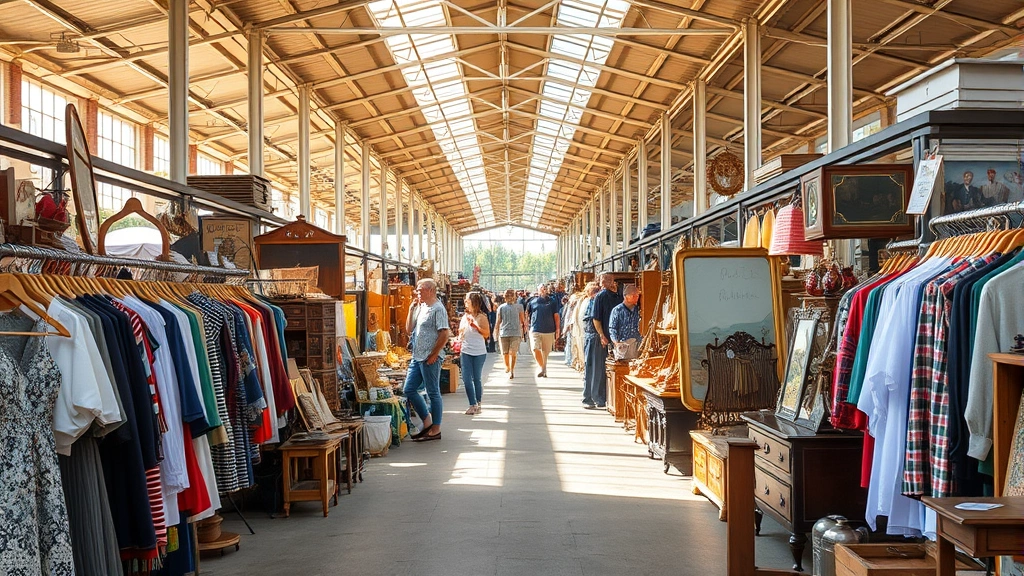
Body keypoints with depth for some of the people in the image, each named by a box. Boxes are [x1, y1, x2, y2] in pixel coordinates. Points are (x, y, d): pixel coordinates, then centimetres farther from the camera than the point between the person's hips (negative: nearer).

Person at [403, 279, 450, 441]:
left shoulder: (438, 309, -13)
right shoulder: (420, 307, 14)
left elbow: (445, 334, -19)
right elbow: (409, 330, 15)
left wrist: (433, 355, -18)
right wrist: (411, 310, 4)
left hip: (430, 359, -9)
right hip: (417, 357, 9)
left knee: (433, 393, 0)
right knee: (409, 390, 10)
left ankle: (436, 429, 9)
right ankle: (427, 421, 20)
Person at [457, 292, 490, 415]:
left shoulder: (481, 317, -5)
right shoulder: (465, 316, 12)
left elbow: (487, 333, -10)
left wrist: (475, 326, -18)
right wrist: (458, 341, 4)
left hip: (479, 352, -5)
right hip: (465, 352, 5)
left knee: (477, 378, 3)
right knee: (466, 379, -2)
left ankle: (478, 404, 17)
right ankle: (472, 405, 4)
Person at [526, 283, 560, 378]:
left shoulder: (552, 302, 8)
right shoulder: (532, 301, 7)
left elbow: (556, 316, 8)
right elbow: (526, 313, 14)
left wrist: (557, 328, 3)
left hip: (549, 330, 1)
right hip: (535, 330, -1)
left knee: (545, 352, 8)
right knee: (535, 349, -15)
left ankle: (544, 369, 22)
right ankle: (542, 368, -4)